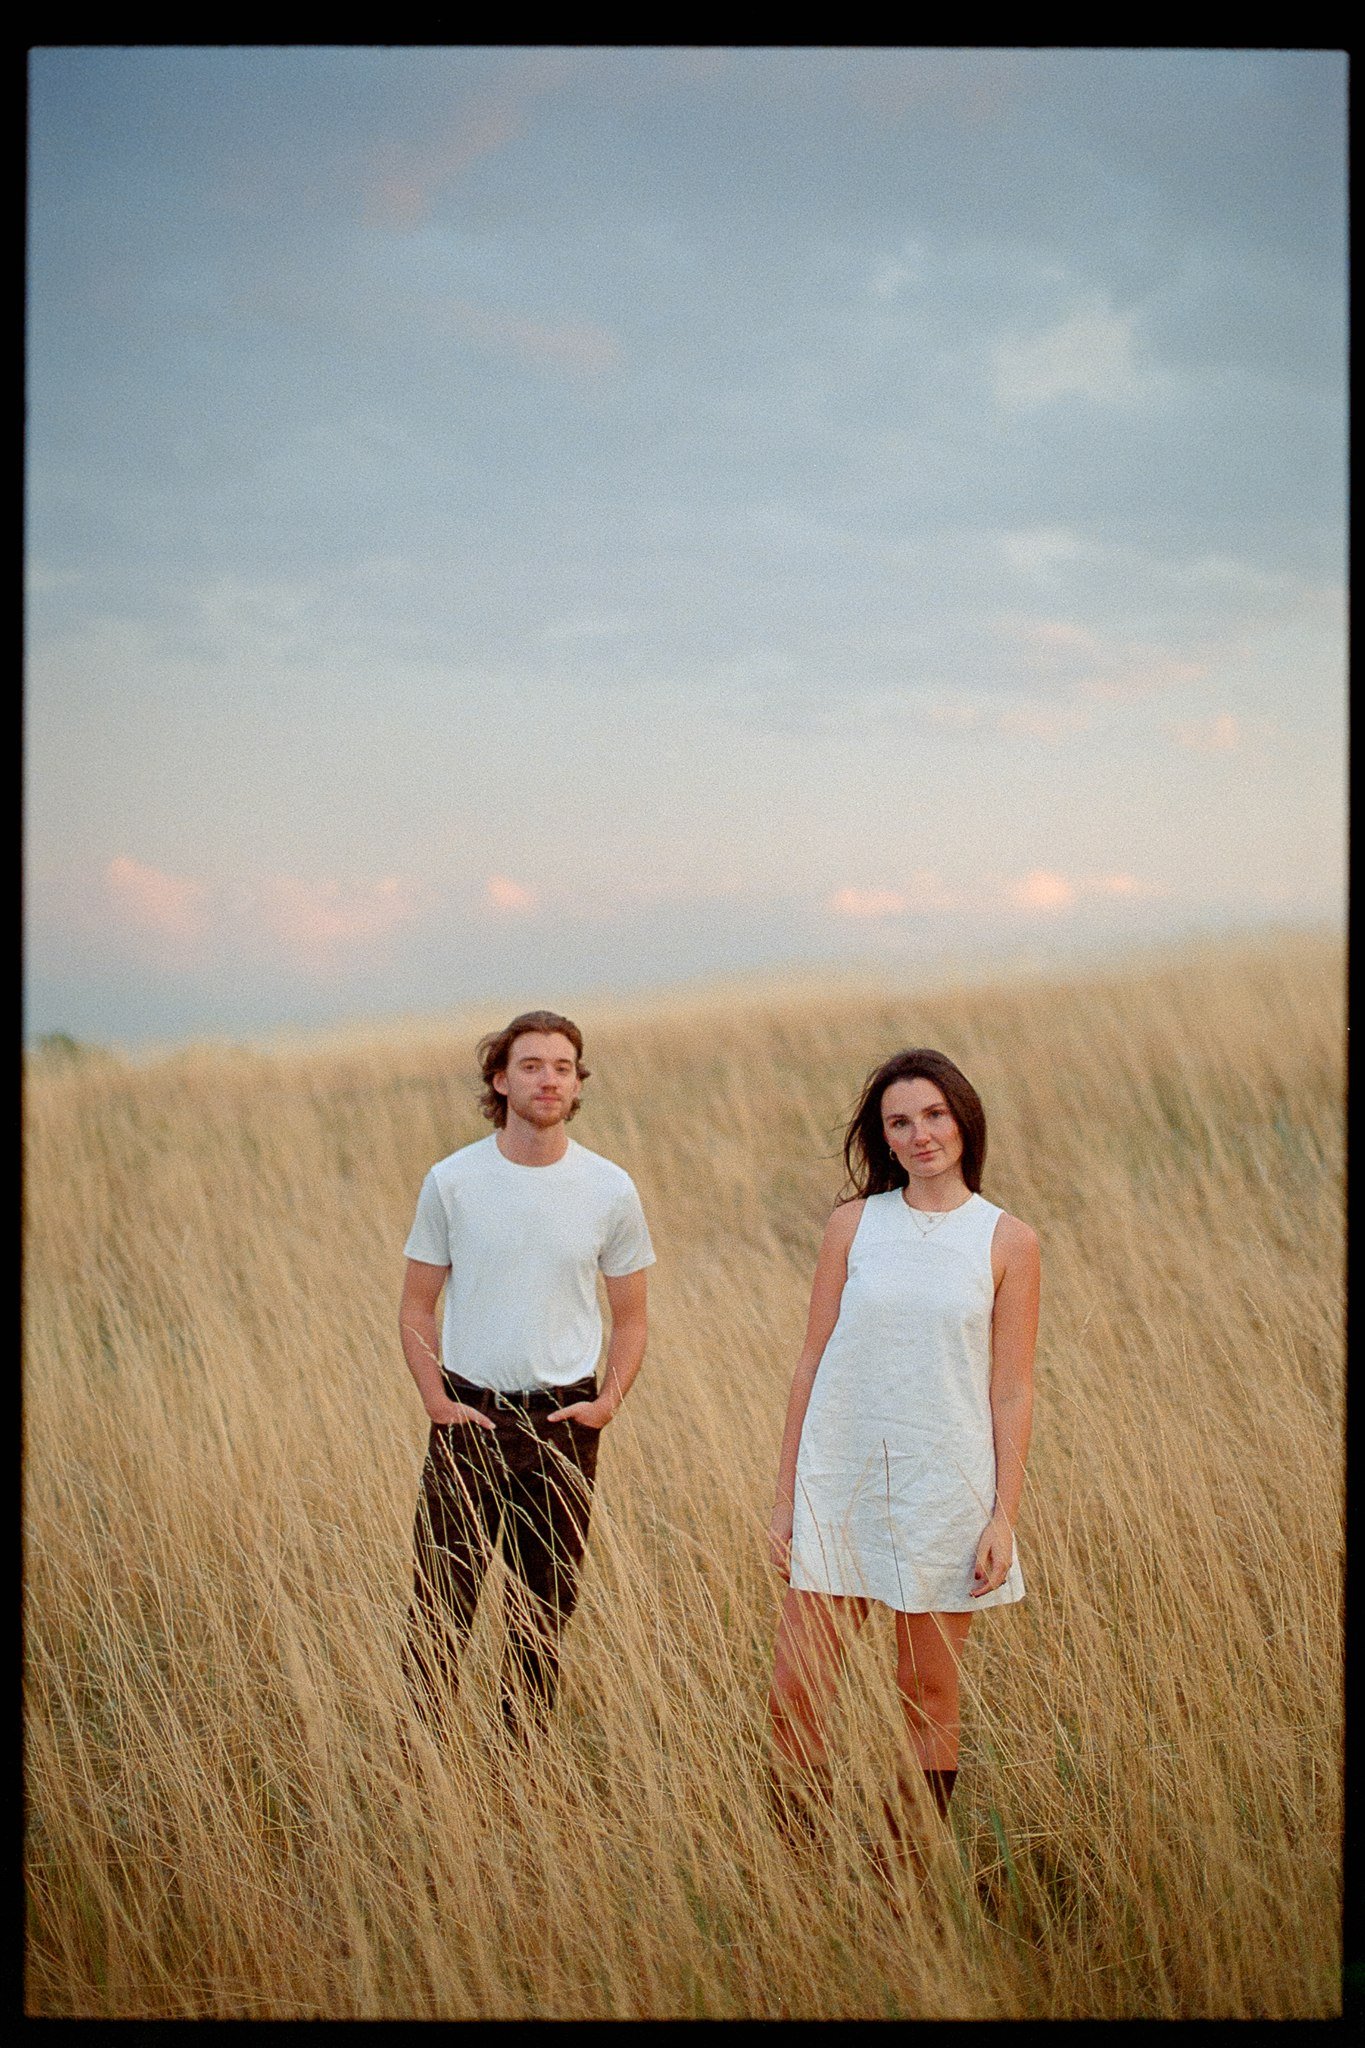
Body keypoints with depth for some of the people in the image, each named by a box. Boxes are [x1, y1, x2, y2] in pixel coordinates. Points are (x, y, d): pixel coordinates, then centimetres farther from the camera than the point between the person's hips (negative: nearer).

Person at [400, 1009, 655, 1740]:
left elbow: (629, 1319, 8)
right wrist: (435, 1400, -8)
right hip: (468, 1415, -1)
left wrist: (608, 1400, -7)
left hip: (562, 1419, 1)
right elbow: (417, 1307, 4)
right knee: (439, 1604, -4)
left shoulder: (609, 1191, 0)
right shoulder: (452, 1181, -2)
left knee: (544, 1609, 9)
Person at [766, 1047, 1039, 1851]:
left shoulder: (1008, 1242, 0)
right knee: (793, 1697, -1)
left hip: (946, 1491, -1)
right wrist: (786, 1496, 4)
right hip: (839, 1484, 1)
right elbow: (814, 1362, 6)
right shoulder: (855, 1222, 4)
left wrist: (1003, 1519, -6)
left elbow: (1012, 1392, 0)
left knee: (930, 1697, 7)